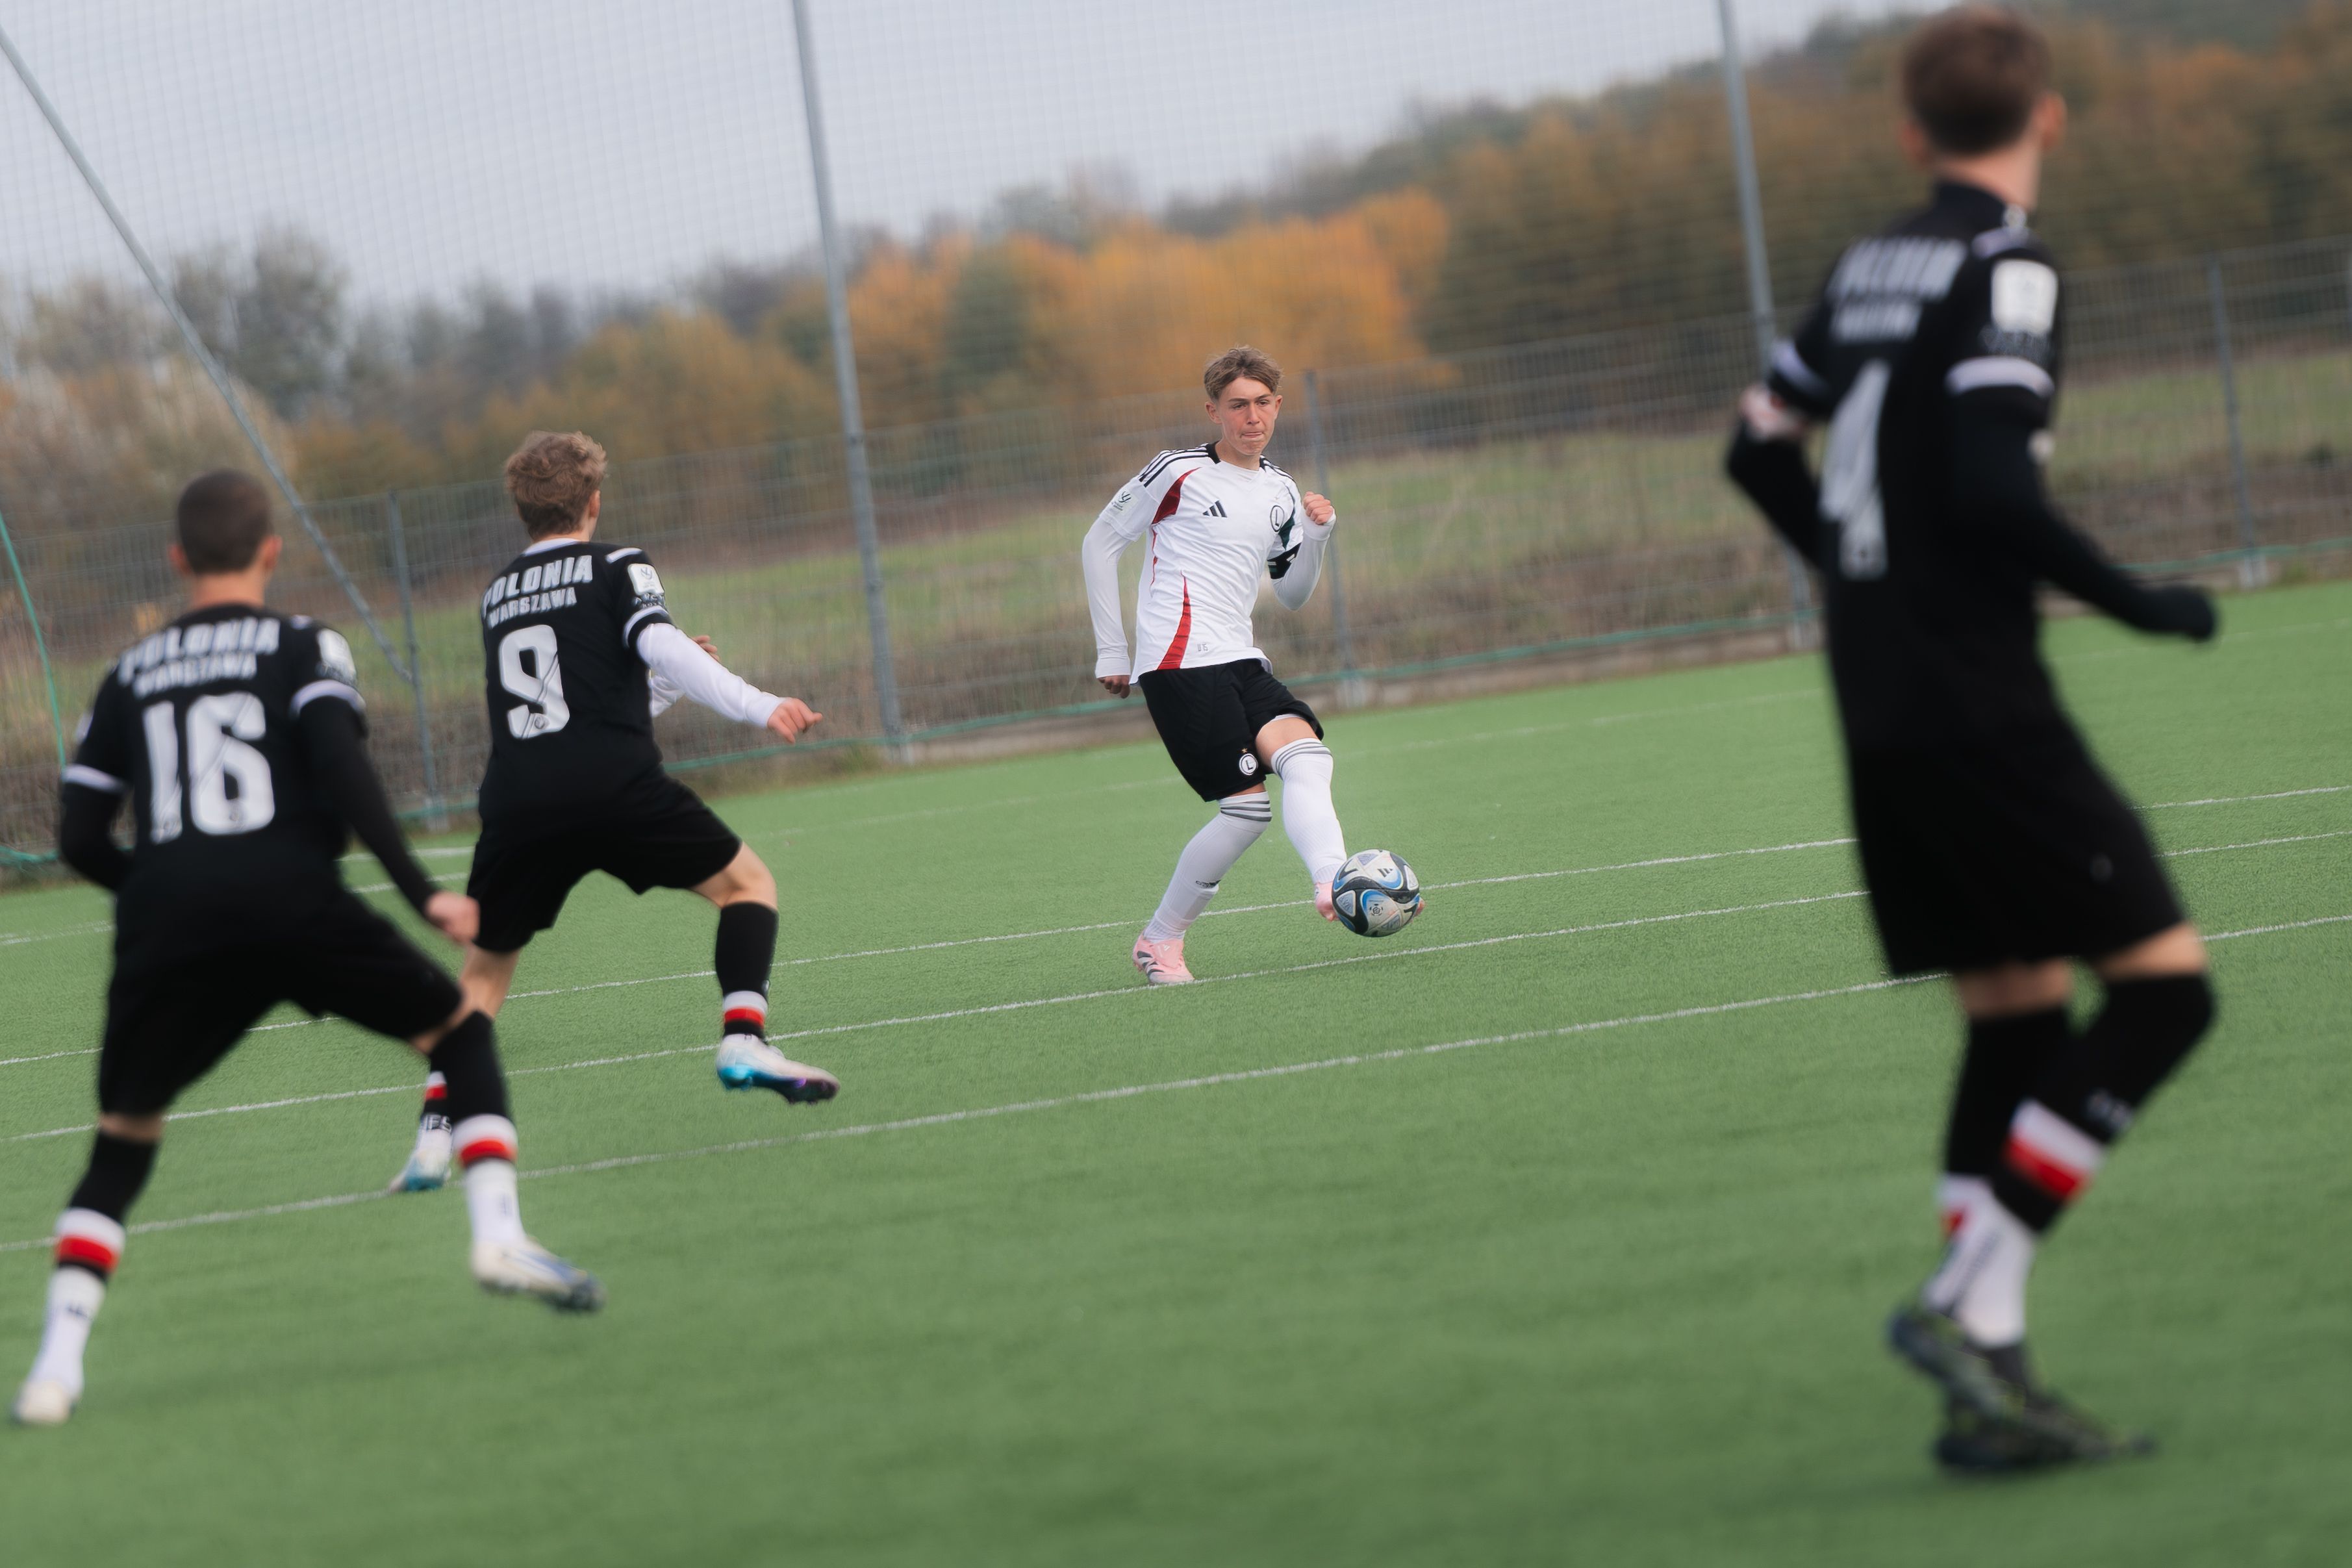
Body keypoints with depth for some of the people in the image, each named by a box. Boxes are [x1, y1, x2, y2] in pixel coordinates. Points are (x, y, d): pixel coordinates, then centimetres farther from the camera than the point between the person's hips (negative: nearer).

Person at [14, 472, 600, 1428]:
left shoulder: (130, 675, 21)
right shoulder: (302, 647, 11)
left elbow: (78, 838, 16)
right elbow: (339, 766, -7)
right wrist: (420, 892, -9)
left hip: (166, 920, 3)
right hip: (290, 899, -3)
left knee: (122, 1145, 15)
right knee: (459, 1031, 17)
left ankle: (56, 1364, -2)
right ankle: (497, 1234, -2)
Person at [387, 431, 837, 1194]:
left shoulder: (498, 594, 25)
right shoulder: (616, 567, 9)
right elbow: (659, 645, -11)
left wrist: (667, 683, 40)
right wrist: (758, 706, -17)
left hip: (515, 802, 4)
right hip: (615, 786, -4)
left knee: (485, 966, 18)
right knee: (747, 881, 14)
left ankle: (435, 1132, 1)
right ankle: (743, 1039, -6)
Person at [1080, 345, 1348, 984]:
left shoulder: (1280, 492, 17)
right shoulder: (1180, 473, -2)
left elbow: (1292, 595, 24)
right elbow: (1100, 543, 4)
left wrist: (1317, 536, 5)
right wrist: (1111, 650, 3)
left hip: (1241, 661, 6)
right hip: (1180, 663, -6)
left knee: (1306, 757, -21)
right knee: (1248, 805, -12)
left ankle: (1334, 886, -39)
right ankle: (1161, 940, 0)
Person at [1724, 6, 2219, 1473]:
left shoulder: (1871, 266, 13)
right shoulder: (2008, 267, -11)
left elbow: (1762, 445, 20)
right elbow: (1995, 486, -20)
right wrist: (2139, 604, -8)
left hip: (1882, 708, 8)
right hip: (1981, 706, -8)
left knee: (2020, 1011, 12)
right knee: (2163, 983, -5)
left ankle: (1990, 1383, 7)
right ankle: (1967, 1298, -12)